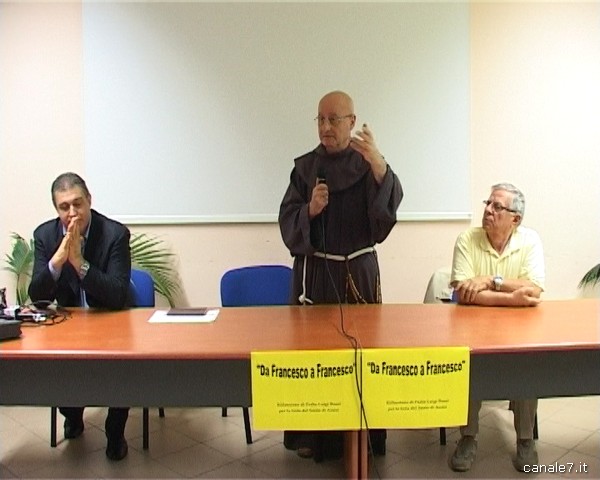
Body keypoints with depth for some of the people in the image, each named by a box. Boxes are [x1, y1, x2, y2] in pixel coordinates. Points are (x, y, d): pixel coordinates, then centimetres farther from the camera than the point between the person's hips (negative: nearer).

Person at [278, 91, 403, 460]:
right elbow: (287, 219, 1)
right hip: (314, 271, 1)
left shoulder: (368, 164, 0)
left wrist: (379, 163, -35)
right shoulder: (305, 166, 5)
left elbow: (392, 201, -19)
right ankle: (313, 432, 18)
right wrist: (310, 210, -19)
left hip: (358, 270, -1)